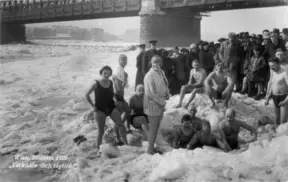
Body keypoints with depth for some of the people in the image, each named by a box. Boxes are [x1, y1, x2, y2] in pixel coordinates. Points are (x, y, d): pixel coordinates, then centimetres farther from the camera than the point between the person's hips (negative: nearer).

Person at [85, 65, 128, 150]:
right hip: (100, 109, -4)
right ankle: (98, 148, 14)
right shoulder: (96, 84, -9)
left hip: (111, 107, 4)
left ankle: (126, 144, -2)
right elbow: (87, 95, -2)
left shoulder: (111, 83, 4)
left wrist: (113, 101, 10)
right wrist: (93, 106, -6)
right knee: (101, 131, -2)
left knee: (120, 125, -8)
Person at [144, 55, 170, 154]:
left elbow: (165, 85, 20)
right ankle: (150, 149, 18)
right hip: (153, 105, -8)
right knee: (153, 128, 3)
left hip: (160, 104, 8)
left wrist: (167, 94, 1)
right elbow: (150, 94, -24)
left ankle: (152, 147, 30)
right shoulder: (149, 76, -22)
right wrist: (162, 101, -16)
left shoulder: (161, 72, 5)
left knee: (156, 126, 17)